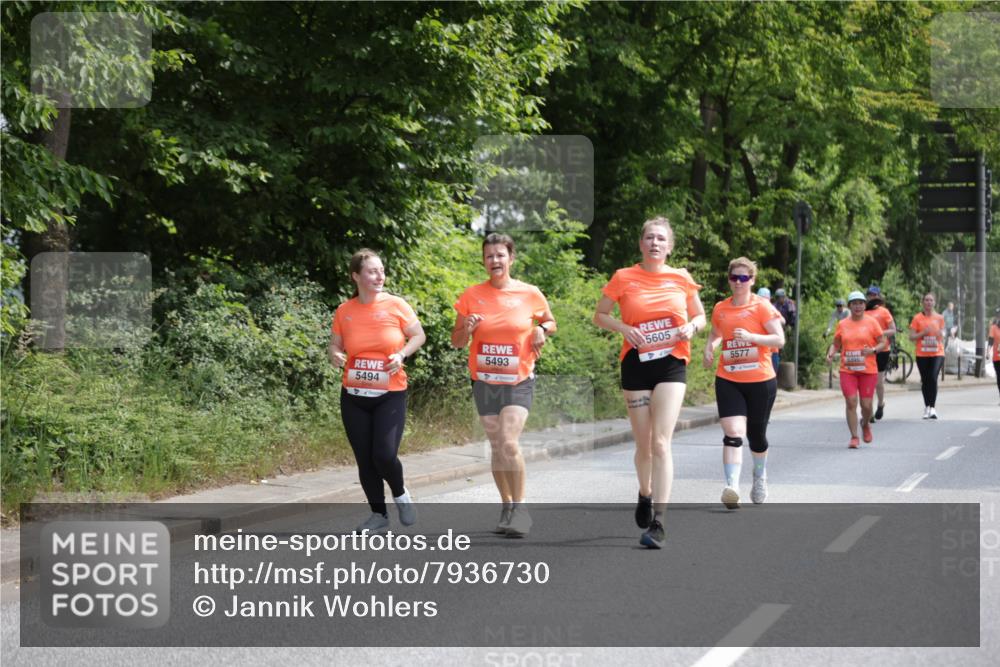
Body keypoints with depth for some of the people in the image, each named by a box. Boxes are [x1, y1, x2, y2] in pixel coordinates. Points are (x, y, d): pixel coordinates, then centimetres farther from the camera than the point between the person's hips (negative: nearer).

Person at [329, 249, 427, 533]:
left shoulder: (396, 305, -6)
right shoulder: (344, 311, -1)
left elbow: (419, 336, 4)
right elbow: (335, 345, 11)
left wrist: (401, 354, -13)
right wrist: (335, 356, -12)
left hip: (390, 395, -2)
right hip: (354, 397, 2)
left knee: (384, 455, -15)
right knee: (365, 459, 4)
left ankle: (400, 494, 17)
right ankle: (379, 515, 20)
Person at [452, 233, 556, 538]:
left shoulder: (530, 294, -3)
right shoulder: (472, 296, -1)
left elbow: (550, 322, 16)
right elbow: (457, 341, 6)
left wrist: (542, 329, -7)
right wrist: (467, 329, -16)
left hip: (518, 381, -2)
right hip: (484, 382, 3)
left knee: (509, 443, -18)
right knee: (497, 446, 8)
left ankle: (520, 508, -7)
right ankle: (506, 507, 21)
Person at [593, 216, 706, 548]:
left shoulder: (681, 279, 4)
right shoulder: (624, 278, 1)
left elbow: (700, 315, 16)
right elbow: (600, 316, 8)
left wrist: (691, 327, -7)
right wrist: (624, 328, -11)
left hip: (671, 363, -1)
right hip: (636, 363, 1)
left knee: (661, 442, -14)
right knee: (644, 446, 9)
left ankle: (658, 524, -17)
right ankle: (645, 495, 41)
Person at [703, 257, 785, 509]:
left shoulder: (762, 307, -5)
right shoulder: (720, 309, 6)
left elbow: (779, 339, -10)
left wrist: (751, 336, -23)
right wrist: (709, 349, 4)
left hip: (760, 381, -1)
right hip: (728, 380, 2)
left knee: (756, 434, 13)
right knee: (733, 432, -16)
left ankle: (760, 475, 41)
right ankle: (732, 487, -25)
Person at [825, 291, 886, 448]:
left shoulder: (871, 322, 1)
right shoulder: (842, 324, 7)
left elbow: (883, 342, 2)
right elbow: (836, 343, 15)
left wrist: (873, 350, -18)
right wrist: (830, 353, -6)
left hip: (868, 370, -1)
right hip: (847, 370, 1)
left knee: (866, 404, 1)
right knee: (851, 403, -8)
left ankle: (865, 424, 34)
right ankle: (854, 437, 0)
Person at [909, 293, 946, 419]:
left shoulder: (939, 318, 7)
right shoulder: (917, 318, 1)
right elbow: (911, 336, -1)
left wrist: (941, 335, -5)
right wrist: (923, 333, -14)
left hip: (937, 354, 0)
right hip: (922, 355, 0)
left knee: (933, 378, -17)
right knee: (925, 380, 7)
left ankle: (932, 408, -17)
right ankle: (927, 407, 21)